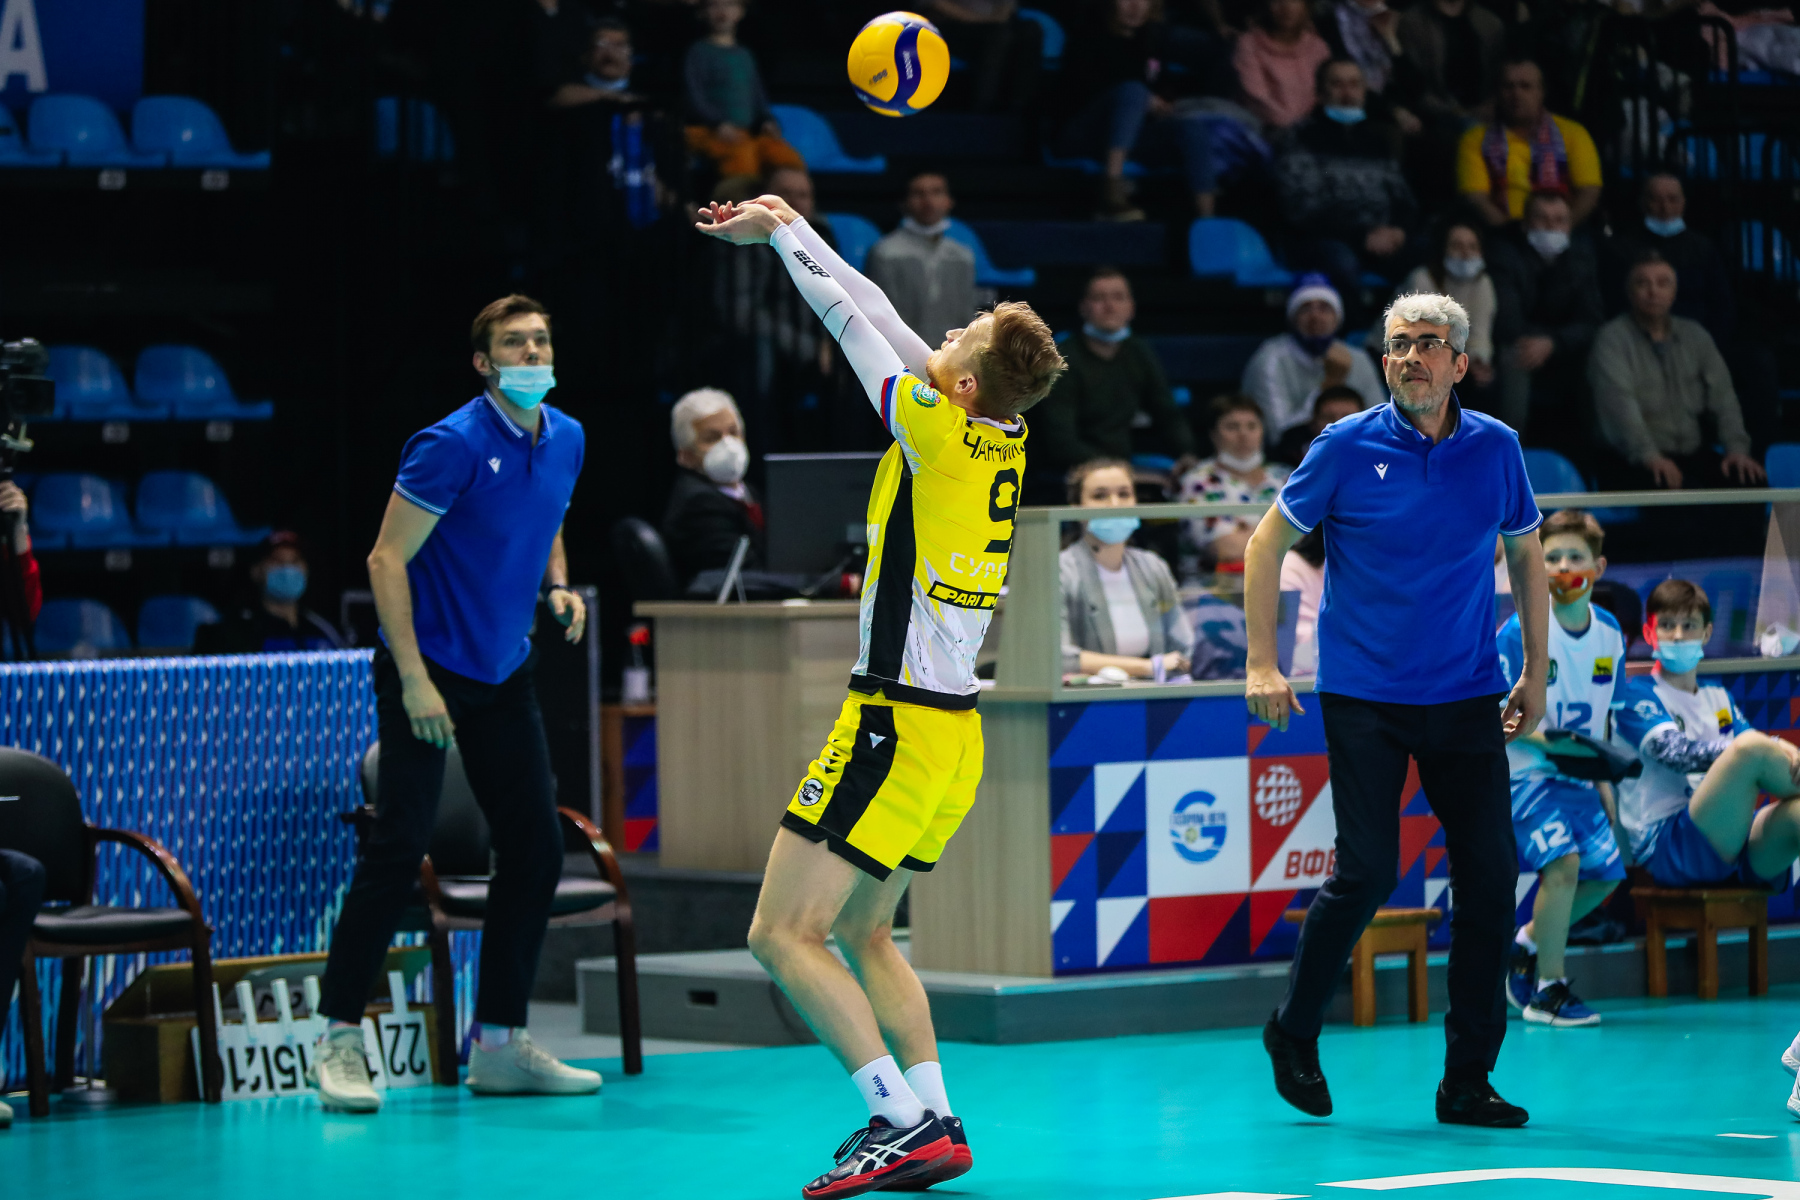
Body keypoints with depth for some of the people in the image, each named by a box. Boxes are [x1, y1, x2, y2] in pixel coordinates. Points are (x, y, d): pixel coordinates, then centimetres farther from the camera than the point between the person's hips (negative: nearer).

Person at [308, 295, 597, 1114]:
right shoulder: (454, 445, -16)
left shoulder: (566, 440, 6)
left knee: (536, 851, 5)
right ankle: (339, 1040, -6)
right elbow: (387, 559, -16)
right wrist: (414, 679, -21)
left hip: (504, 676, 7)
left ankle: (499, 1046, 14)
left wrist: (559, 585, 3)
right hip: (427, 669, -7)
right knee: (399, 849, -12)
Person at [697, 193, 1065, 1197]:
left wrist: (783, 231, 11)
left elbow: (855, 323, -4)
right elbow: (883, 320, 15)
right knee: (862, 933, 20)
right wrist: (792, 228, 22)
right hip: (954, 730, 9)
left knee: (784, 935, -8)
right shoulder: (1005, 438, 6)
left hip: (896, 727, -9)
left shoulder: (939, 433, -15)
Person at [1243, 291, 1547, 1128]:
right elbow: (1268, 542, 3)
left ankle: (1467, 1081, 5)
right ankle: (1293, 1035, 15)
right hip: (1363, 697, -3)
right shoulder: (1347, 447, -5)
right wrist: (1261, 663, -2)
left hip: (1467, 699, 3)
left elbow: (1526, 556, 16)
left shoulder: (1495, 449, 3)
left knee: (1491, 872, -3)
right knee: (1367, 871, -9)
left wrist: (1536, 672, 13)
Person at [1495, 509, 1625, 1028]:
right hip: (1523, 772, -7)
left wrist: (1604, 778, 10)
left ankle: (1528, 944, 26)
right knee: (1563, 860, -23)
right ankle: (1548, 991, -13)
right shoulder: (1520, 632, -15)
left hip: (1574, 777, 7)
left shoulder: (1609, 633, 4)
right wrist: (1542, 738, -27)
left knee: (1606, 871, 4)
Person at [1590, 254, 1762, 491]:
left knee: (1750, 481, -22)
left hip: (1693, 453, 5)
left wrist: (1737, 449, -9)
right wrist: (1649, 456, -31)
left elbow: (1721, 396, 9)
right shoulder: (1613, 338, -2)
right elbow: (1619, 401, -16)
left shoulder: (1695, 336, 15)